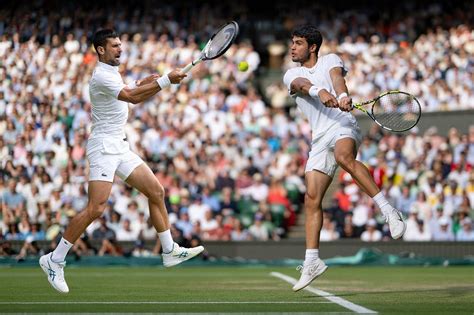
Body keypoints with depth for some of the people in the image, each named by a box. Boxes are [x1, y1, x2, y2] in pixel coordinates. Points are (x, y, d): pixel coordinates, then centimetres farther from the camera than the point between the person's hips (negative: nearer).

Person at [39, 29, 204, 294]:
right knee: (96, 209, -17)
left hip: (121, 147, 10)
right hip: (104, 147, -10)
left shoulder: (113, 72, 16)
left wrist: (146, 84, 7)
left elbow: (132, 96, 26)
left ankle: (170, 251, 14)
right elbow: (132, 97, -23)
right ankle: (54, 260, -10)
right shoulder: (101, 76, -14)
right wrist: (166, 80, -22)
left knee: (156, 192, 7)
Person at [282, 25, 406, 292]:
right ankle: (312, 261, 6)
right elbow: (303, 85, -8)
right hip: (320, 138, 5)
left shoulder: (331, 60, 12)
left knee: (343, 156, -38)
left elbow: (336, 77, -12)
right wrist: (320, 92, -33)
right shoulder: (291, 75, 17)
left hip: (344, 126, -5)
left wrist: (343, 96, -37)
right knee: (312, 199, -1)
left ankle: (389, 211, -41)